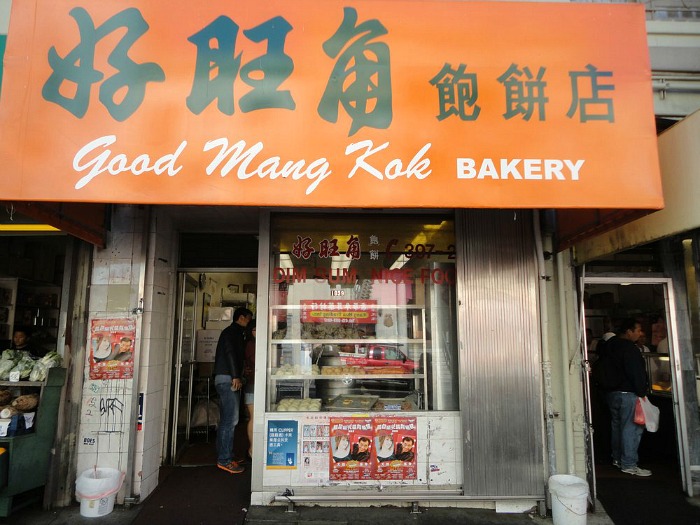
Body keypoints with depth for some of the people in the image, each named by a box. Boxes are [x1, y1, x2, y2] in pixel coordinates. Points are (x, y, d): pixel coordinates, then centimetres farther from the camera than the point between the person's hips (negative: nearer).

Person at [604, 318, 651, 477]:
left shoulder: (610, 346, 12)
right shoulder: (629, 348, -17)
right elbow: (637, 373, -19)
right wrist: (642, 392, -11)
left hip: (612, 392, 10)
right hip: (628, 393, -10)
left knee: (617, 426, 17)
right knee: (631, 428, -4)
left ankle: (617, 458, 27)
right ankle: (629, 464, -2)